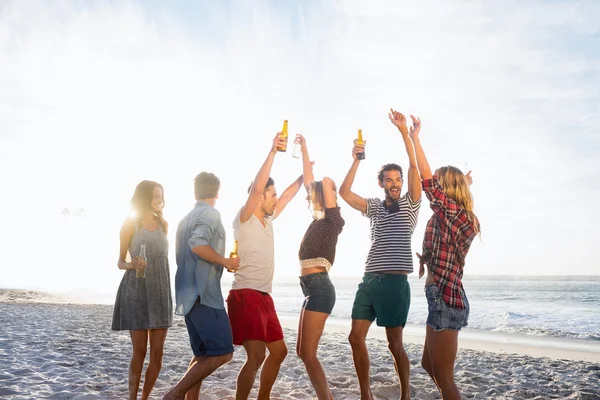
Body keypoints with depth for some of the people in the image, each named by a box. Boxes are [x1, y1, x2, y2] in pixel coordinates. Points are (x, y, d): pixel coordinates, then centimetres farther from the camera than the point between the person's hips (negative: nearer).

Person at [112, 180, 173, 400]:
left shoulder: (163, 224, 11)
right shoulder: (130, 224, -2)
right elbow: (120, 262, 0)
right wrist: (132, 264, -23)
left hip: (160, 291, 4)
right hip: (136, 291, -4)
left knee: (157, 352, 2)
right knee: (140, 351, -3)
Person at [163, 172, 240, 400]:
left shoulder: (186, 219, 20)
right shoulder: (210, 214, -7)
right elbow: (197, 244, -23)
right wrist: (226, 262, -12)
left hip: (188, 294, 9)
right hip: (203, 294, -9)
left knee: (202, 354, 12)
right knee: (222, 352, -8)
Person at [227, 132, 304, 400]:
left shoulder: (267, 220, 16)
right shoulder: (244, 218, -6)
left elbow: (288, 196, 26)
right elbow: (256, 188, -21)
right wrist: (273, 152, -24)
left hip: (264, 296, 9)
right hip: (246, 295, -9)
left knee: (279, 351, 14)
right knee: (256, 355, -17)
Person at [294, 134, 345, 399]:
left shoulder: (333, 220, -6)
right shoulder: (319, 220, 14)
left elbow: (326, 183, -18)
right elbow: (309, 180, 20)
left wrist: (326, 184, 6)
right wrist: (304, 149, 24)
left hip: (319, 288, -9)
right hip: (313, 288, 9)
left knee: (308, 353, -8)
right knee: (303, 351, 12)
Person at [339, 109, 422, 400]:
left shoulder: (410, 204, 4)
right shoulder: (374, 207, 16)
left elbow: (414, 166, -7)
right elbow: (344, 192, 6)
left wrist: (404, 130, -13)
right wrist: (357, 160, 0)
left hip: (395, 282, -4)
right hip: (369, 280, 5)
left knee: (394, 342, 1)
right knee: (356, 337, 2)